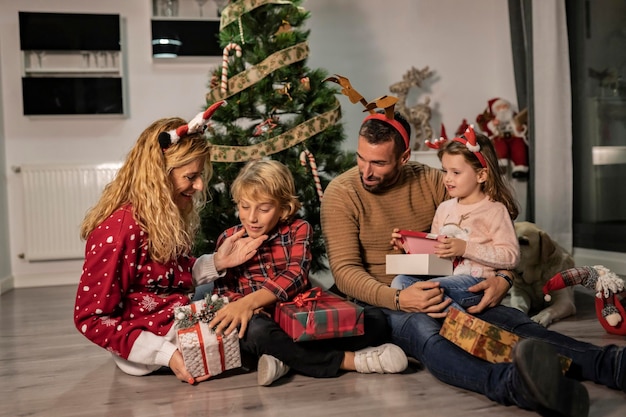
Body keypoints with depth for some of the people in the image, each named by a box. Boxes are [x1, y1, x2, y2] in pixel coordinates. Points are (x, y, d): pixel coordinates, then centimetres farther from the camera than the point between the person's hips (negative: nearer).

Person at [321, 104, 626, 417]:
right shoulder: (341, 193, -6)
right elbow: (345, 270, -14)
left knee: (513, 321, -23)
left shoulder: (429, 181, 3)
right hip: (380, 300, -4)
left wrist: (503, 278, -17)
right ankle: (511, 384, -64)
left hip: (435, 291, 5)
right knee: (426, 332, -39)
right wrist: (398, 299, -31)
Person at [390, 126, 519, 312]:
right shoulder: (444, 208, 20)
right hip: (441, 276, 8)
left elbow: (511, 256, -9)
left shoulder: (494, 210, 0)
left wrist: (466, 248, -17)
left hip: (474, 280, -7)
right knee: (400, 281, -19)